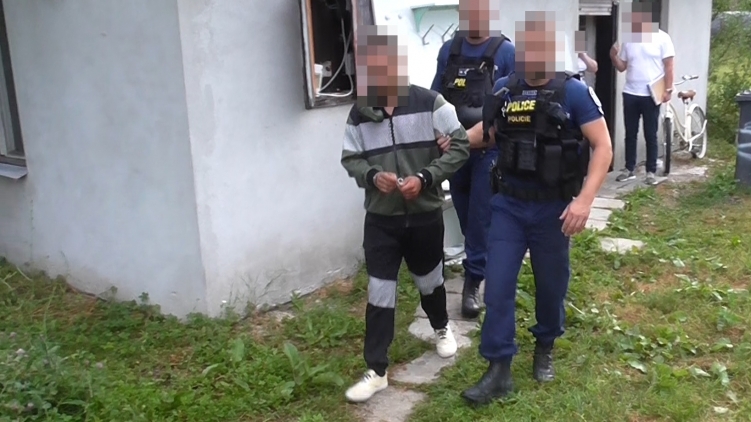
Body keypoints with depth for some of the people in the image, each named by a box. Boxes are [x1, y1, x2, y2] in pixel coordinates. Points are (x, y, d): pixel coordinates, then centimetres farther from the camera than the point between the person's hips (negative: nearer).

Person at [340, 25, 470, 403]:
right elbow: (350, 159, 5)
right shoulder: (359, 113, -4)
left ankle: (441, 328, 51)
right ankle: (376, 371, 12)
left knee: (429, 280, 20)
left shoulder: (429, 102, -11)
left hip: (425, 214, -1)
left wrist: (425, 177, -20)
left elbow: (460, 146, -8)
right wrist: (372, 175, -17)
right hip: (381, 218, 1)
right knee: (379, 292, 2)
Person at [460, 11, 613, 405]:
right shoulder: (503, 89, 0)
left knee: (551, 283, 13)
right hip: (508, 205, 2)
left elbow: (603, 148, -12)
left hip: (552, 209, -2)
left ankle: (545, 347, 39)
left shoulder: (574, 92, -10)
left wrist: (584, 200, -21)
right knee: (498, 285, -1)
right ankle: (498, 369, 9)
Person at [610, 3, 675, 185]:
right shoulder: (628, 39, 7)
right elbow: (622, 67, 9)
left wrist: (668, 90, -12)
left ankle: (651, 172, 10)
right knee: (630, 134, 9)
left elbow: (668, 66, -5)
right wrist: (614, 57, -11)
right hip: (630, 94, 4)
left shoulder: (662, 38, -5)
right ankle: (629, 169, 18)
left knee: (650, 135, 2)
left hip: (651, 95, -4)